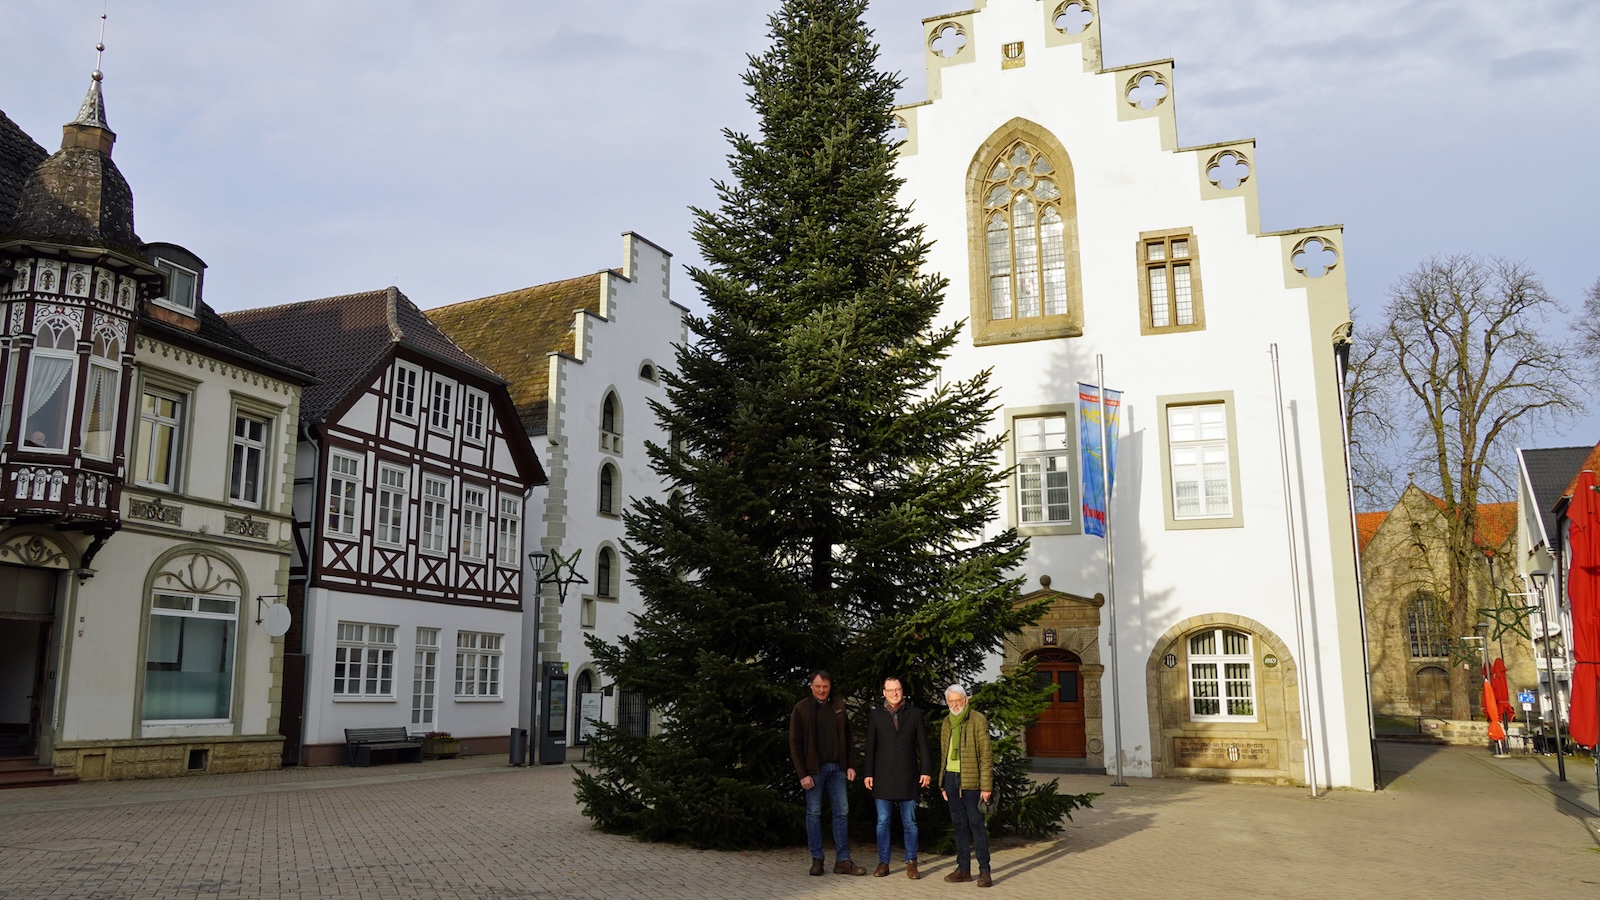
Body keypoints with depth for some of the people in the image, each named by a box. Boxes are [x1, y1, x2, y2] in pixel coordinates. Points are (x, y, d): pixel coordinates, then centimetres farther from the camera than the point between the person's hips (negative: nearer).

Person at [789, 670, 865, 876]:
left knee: (842, 812, 3)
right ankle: (817, 860, 11)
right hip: (814, 769, -4)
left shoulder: (838, 707, 8)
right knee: (814, 813, 2)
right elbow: (795, 743, -6)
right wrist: (802, 774, -11)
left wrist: (850, 765, 4)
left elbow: (848, 737, 12)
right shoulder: (801, 709, -4)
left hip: (837, 768, 4)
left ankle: (843, 860, 9)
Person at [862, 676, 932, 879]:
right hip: (883, 777, 0)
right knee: (882, 822, 4)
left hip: (908, 777, 0)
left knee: (910, 822, 4)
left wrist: (926, 770, -2)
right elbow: (870, 747, 6)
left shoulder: (915, 714, 5)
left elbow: (922, 744, 4)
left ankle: (911, 863, 11)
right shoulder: (875, 716, 5)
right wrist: (867, 773, 0)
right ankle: (883, 862, 12)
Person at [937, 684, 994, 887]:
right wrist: (943, 783, 14)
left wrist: (986, 786, -13)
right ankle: (963, 868, 16)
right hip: (951, 778, 6)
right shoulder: (946, 723, 13)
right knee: (959, 825, 10)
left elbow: (986, 754, -9)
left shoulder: (978, 720, -6)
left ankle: (984, 870, 1)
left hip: (970, 779, -6)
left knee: (976, 824, -4)